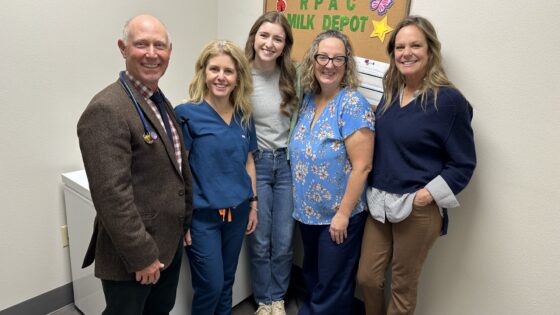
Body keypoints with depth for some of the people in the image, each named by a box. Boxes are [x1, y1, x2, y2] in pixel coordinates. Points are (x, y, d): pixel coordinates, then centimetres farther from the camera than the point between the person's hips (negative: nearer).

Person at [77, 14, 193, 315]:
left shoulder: (161, 102, 8)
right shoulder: (106, 110, -22)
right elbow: (112, 195, -25)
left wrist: (184, 223, 15)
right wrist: (142, 255, -20)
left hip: (170, 242, 8)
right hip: (132, 255, -8)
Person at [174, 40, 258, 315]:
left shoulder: (244, 116, 4)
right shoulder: (187, 115, -12)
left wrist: (253, 204, 12)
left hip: (237, 212, 5)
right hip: (202, 215, -5)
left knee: (227, 282, 18)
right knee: (211, 286, 4)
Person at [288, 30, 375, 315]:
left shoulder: (353, 104, -19)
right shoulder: (308, 99, 1)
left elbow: (361, 166, -20)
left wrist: (343, 213, -18)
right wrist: (300, 199, 10)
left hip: (338, 214, -6)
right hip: (308, 210, 7)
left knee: (332, 287, 13)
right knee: (311, 275, 26)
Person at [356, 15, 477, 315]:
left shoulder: (448, 100, -12)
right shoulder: (391, 93, 7)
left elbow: (463, 164, -8)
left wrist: (429, 194, -18)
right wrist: (375, 192, 8)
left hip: (418, 209, -6)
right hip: (380, 203, 6)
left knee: (402, 287, 12)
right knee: (367, 278, 14)